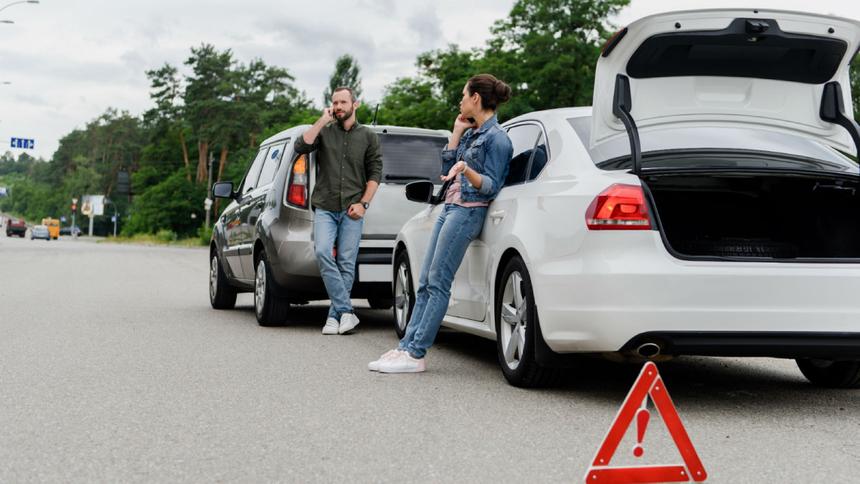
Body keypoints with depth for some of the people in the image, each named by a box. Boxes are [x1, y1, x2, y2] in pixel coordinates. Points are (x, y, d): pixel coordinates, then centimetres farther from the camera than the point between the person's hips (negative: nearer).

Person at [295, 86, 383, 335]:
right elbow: (301, 146, -6)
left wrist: (363, 203, -4)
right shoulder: (324, 131, 13)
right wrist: (322, 121, -4)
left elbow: (375, 173, 7)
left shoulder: (368, 137, 12)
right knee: (322, 252, -21)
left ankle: (334, 316, 3)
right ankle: (346, 312, -20)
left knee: (347, 263, -4)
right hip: (324, 208, 0)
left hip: (352, 211, 0)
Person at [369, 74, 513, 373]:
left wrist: (466, 170, -30)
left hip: (468, 211, -9)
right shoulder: (471, 133, 18)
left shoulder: (496, 138, -9)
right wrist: (457, 132, 12)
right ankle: (406, 347, 4)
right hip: (451, 207, 9)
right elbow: (446, 168, 17)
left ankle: (415, 354, -11)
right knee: (425, 283, 4)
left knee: (438, 283, -11)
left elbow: (491, 187, -13)